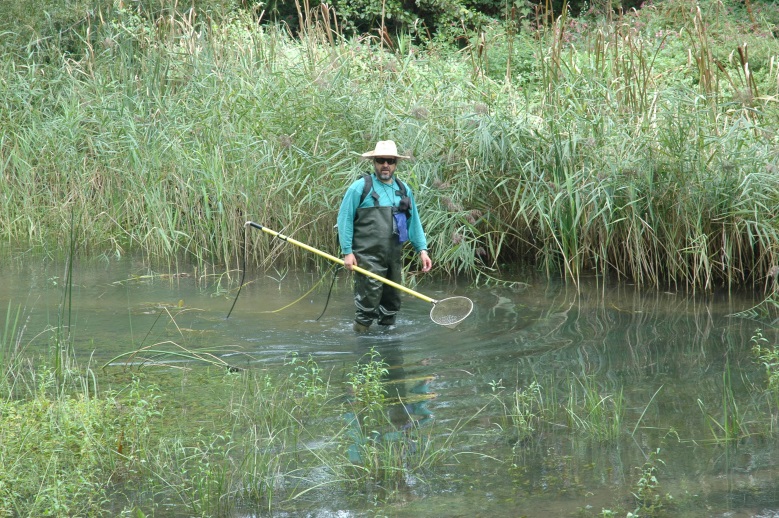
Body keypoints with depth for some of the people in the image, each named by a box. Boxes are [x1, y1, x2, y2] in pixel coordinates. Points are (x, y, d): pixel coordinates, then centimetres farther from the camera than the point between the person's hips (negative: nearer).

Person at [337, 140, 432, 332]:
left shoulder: (404, 190, 14)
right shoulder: (360, 188, -2)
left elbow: (413, 222, 18)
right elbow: (344, 220, -3)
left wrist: (422, 249, 7)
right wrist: (347, 252, -9)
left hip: (393, 259, 6)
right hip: (368, 257, -6)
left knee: (392, 303, 13)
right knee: (368, 304, -10)